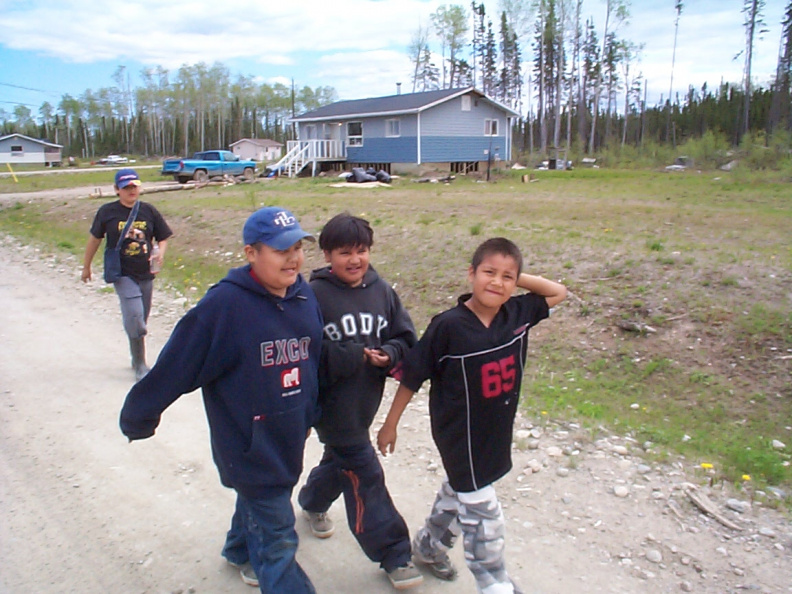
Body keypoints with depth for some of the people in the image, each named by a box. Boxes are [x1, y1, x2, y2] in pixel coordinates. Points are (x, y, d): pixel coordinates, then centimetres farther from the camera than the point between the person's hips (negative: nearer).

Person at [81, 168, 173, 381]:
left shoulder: (149, 211, 2)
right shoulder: (107, 212, -3)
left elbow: (163, 238, 7)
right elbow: (95, 238, 7)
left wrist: (160, 255, -14)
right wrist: (86, 266, 15)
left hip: (145, 274, 3)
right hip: (122, 274, -3)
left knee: (140, 320, 14)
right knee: (134, 316, -16)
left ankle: (137, 360, 33)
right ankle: (140, 365, -4)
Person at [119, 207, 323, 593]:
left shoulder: (305, 297, -4)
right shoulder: (224, 305, -24)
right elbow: (176, 365, -17)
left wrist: (308, 416, 19)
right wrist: (137, 419, -7)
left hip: (289, 440, 7)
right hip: (249, 445, -7)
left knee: (258, 501, 30)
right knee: (277, 544, 3)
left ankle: (241, 552, 58)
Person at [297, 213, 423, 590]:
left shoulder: (381, 291, -1)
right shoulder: (315, 295, -16)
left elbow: (406, 337, 3)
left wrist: (389, 354, -18)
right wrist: (350, 356, -26)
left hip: (366, 399, 6)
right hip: (331, 401, -6)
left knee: (341, 458, 26)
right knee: (364, 475, -1)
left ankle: (312, 503, 57)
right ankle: (394, 554, 13)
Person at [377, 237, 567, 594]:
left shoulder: (518, 314, -9)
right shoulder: (448, 326, -23)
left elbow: (558, 293, 6)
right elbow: (412, 376, -14)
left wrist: (519, 279, -10)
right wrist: (390, 425, -6)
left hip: (497, 432, 6)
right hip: (460, 435, -6)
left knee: (459, 492, 26)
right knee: (483, 515, 3)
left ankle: (429, 545, 51)